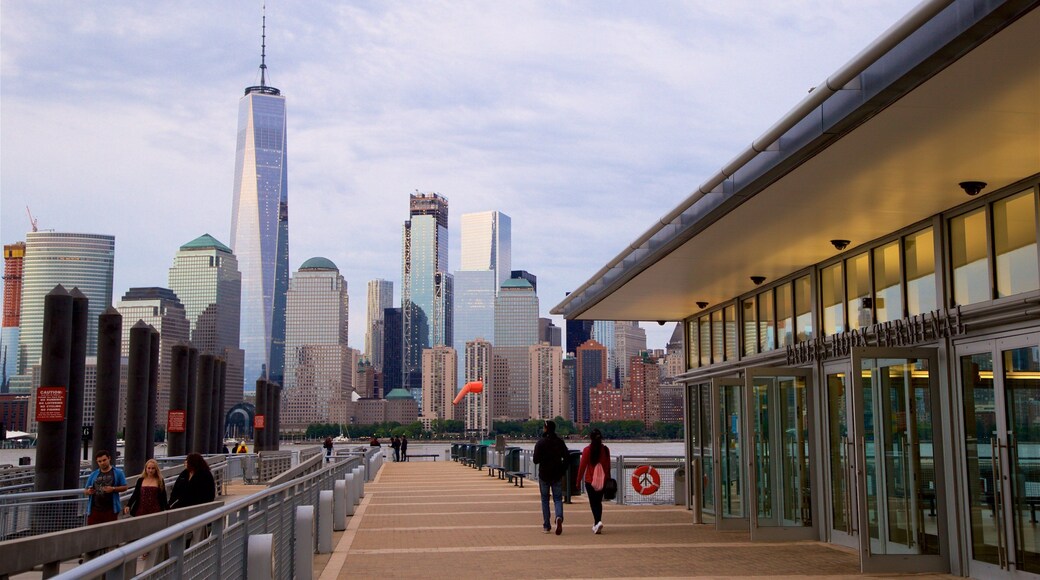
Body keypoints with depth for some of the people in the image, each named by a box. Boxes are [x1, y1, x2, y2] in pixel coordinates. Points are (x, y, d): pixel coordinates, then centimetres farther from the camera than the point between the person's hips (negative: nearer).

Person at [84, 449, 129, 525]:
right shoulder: (93, 475, 14)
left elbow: (125, 487, 2)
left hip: (110, 510, -3)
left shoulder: (118, 472, 5)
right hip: (94, 509, 3)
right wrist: (88, 492, -5)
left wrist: (113, 489, -15)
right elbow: (85, 490, 19)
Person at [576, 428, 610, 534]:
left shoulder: (587, 450, -9)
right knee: (599, 502, 15)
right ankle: (597, 524, 19)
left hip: (590, 480, -3)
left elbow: (582, 466, -6)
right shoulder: (606, 449, 1)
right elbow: (608, 466, 8)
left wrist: (579, 480, 2)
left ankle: (598, 521, -19)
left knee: (593, 502, 1)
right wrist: (608, 478, 18)